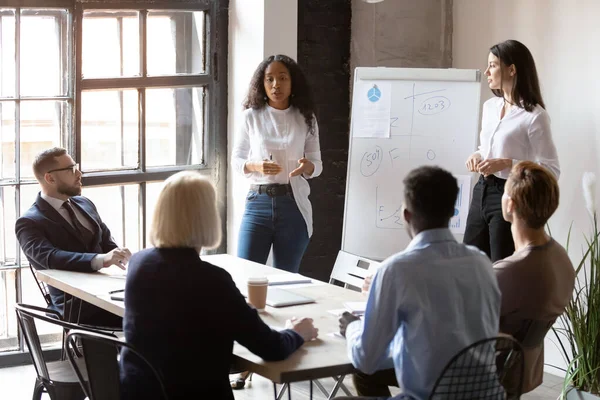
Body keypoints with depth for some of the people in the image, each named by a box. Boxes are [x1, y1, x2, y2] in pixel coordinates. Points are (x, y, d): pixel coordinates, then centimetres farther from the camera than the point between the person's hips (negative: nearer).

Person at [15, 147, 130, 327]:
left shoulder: (84, 204, 19)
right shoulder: (29, 223, -4)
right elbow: (50, 258, -21)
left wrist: (118, 257, -6)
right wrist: (101, 260, -36)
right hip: (75, 305, -7)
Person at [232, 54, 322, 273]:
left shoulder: (305, 118, 3)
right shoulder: (252, 116, 1)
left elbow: (317, 164, 6)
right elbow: (236, 160, 6)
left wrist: (307, 167, -17)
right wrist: (256, 166, -15)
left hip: (294, 205, 1)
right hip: (258, 202, -1)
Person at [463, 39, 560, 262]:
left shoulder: (534, 116, -14)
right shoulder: (490, 106, 10)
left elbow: (552, 170, -15)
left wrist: (507, 164, -23)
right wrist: (478, 156, 0)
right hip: (482, 192, 8)